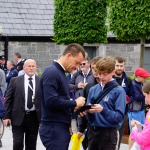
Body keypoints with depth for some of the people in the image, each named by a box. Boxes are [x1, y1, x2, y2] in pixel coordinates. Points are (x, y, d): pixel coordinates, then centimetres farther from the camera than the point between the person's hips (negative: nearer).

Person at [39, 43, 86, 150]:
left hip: (62, 127, 10)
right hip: (54, 129, -10)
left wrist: (74, 107, 3)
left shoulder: (60, 72, 16)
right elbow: (51, 100, -25)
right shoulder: (52, 72, -15)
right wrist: (75, 103, -14)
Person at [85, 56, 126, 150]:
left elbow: (120, 116, -13)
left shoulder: (118, 91, -8)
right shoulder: (93, 89, 7)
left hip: (108, 133, -5)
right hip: (92, 131, 5)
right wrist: (89, 110, -14)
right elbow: (89, 116, 9)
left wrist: (103, 110, -26)